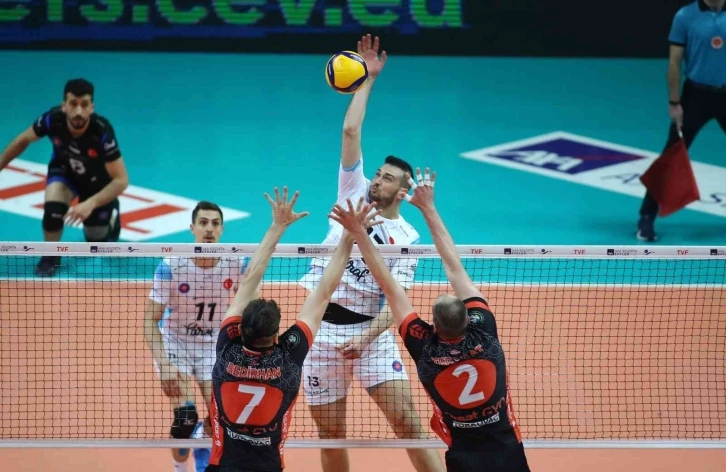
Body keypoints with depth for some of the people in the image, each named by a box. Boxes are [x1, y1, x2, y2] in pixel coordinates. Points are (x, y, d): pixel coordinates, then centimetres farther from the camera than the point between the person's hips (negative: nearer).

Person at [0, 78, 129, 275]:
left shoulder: (102, 131, -40)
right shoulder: (53, 119, -33)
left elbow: (121, 180, -35)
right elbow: (24, 140, -10)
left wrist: (91, 203, -47)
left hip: (97, 179, -1)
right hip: (64, 169, 1)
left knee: (97, 243, 7)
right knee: (53, 208, -29)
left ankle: (111, 217, 42)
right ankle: (51, 255, 0)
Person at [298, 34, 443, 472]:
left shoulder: (406, 238, 1)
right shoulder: (354, 193, 9)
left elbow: (395, 301, -6)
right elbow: (350, 132, 3)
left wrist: (365, 338, -21)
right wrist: (369, 79, 6)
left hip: (370, 330, -3)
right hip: (322, 326, 3)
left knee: (407, 420, -13)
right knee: (331, 434, 6)